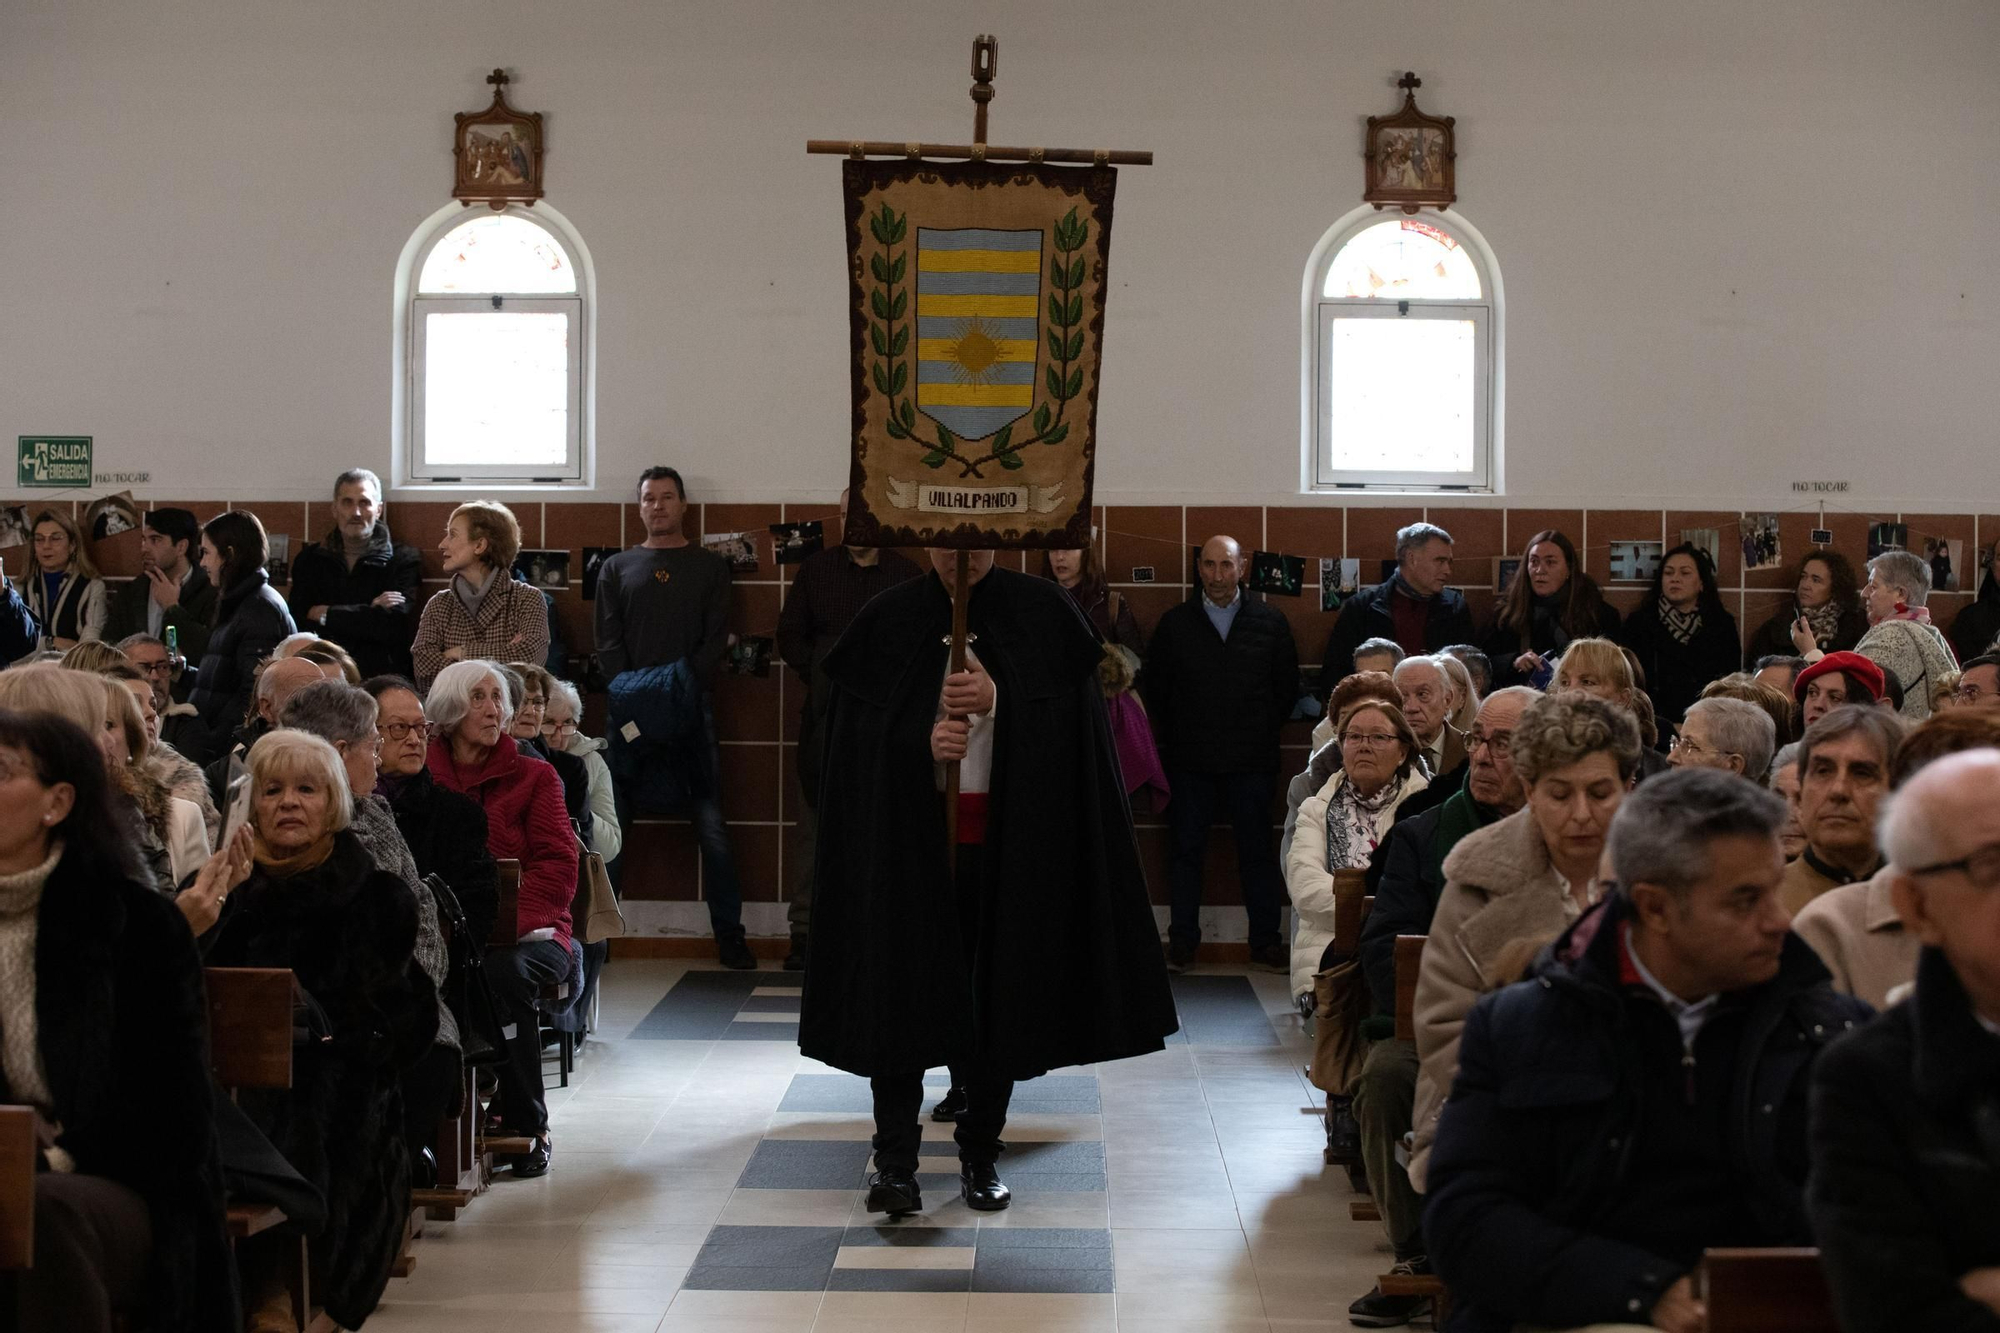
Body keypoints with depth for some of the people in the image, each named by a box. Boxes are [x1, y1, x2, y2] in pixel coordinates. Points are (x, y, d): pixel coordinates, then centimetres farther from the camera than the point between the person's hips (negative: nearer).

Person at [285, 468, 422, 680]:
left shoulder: (404, 559, 8)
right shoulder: (309, 559, 17)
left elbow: (394, 623, -7)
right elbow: (299, 621, 2)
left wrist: (326, 615, 0)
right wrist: (369, 611, -6)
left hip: (381, 676, -2)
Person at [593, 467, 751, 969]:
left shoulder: (711, 568, 13)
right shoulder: (616, 569, 17)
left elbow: (716, 640, 4)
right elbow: (608, 643, 8)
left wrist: (684, 689, -10)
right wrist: (631, 694, -7)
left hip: (691, 711, -1)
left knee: (712, 827, -6)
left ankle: (729, 935, -3)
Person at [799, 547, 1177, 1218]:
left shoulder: (1039, 614, 2)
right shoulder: (887, 620, 3)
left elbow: (1066, 723, -3)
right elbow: (862, 735, 0)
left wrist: (997, 702, -19)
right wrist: (922, 743, -19)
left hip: (1011, 837, 0)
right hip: (909, 837, 0)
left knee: (998, 994, 5)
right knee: (904, 991, -4)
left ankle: (981, 1154, 17)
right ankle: (894, 1159, 2)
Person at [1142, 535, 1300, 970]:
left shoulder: (1270, 624, 5)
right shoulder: (1174, 623, 5)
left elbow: (1287, 688, 11)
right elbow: (1154, 686, 11)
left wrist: (1263, 733, 6)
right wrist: (1175, 735, 6)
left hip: (1252, 762, 0)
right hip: (1190, 763, 0)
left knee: (1257, 852, 4)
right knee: (1186, 851, 4)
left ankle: (1265, 942, 12)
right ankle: (1182, 942, 12)